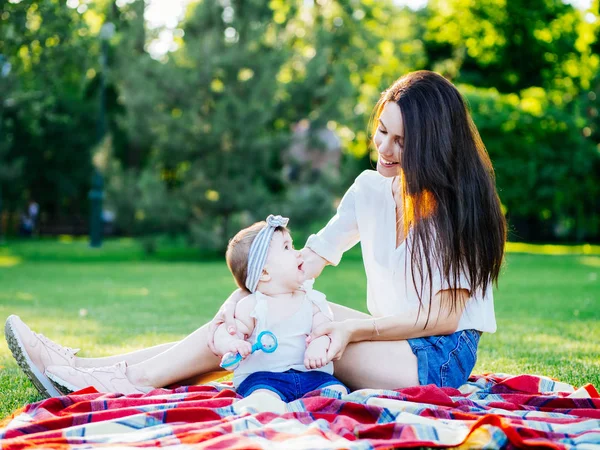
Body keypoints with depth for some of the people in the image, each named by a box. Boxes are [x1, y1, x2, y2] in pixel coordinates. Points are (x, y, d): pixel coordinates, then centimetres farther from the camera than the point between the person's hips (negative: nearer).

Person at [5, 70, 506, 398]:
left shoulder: (460, 204, -10)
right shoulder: (371, 189, 7)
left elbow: (445, 315, -16)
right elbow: (302, 264, 0)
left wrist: (353, 328, -28)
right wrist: (244, 297, -19)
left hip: (440, 358, -6)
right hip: (391, 345, 6)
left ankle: (126, 378, -21)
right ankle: (89, 368, -16)